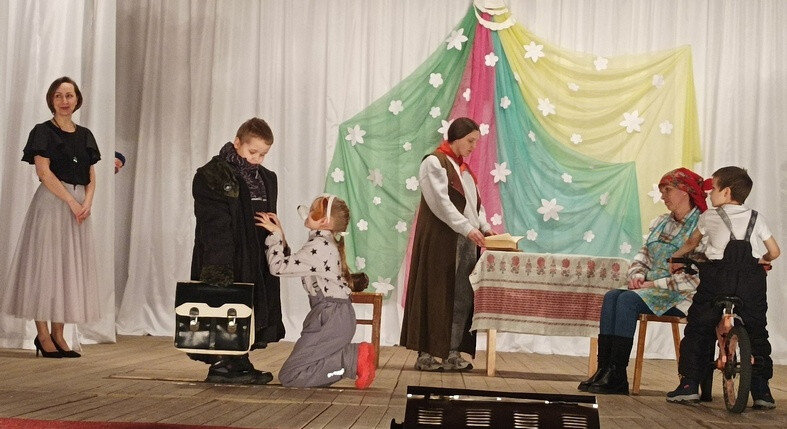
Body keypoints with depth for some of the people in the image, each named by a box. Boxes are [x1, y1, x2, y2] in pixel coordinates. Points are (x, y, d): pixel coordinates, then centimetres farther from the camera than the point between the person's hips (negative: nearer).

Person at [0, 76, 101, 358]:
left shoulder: (85, 135, 15)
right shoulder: (44, 132, -1)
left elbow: (91, 176, 13)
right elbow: (44, 172, -10)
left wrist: (87, 201, -5)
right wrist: (71, 201, -16)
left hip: (80, 206, 6)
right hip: (51, 203, -6)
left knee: (71, 268, 4)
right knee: (46, 263, -6)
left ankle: (58, 334, 8)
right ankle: (43, 335, -2)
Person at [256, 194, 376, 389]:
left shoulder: (319, 247, -17)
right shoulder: (327, 242, 15)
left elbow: (279, 266, -17)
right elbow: (291, 263, 18)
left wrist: (275, 234, -7)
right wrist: (279, 234, 13)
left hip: (331, 318, -10)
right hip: (333, 315, 10)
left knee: (289, 376, -10)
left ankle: (354, 358, -12)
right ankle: (355, 354, 6)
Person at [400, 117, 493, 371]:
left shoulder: (463, 168, 20)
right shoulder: (434, 163, -6)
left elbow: (474, 201, 18)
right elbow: (441, 202, -16)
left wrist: (484, 226, 0)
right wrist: (468, 228, -23)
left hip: (466, 241, 8)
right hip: (440, 240, -8)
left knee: (462, 298, 3)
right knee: (437, 295, -5)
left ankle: (453, 353, 5)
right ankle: (425, 355, -1)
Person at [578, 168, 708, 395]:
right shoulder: (660, 223, 18)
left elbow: (695, 277, -16)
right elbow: (642, 257, 19)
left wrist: (655, 284, -16)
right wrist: (637, 276, -4)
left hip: (680, 297, -7)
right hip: (652, 291, 7)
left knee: (628, 300, -29)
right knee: (612, 296, -20)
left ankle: (617, 376, -29)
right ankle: (604, 369, -27)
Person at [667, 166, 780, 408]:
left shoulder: (709, 217, 10)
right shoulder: (755, 218, 15)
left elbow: (691, 243, 27)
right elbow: (774, 252, 15)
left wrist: (675, 257, 45)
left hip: (717, 279, -2)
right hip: (752, 283, 2)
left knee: (697, 330, 6)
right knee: (756, 332, 11)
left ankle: (689, 384, 1)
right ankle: (761, 390, 9)